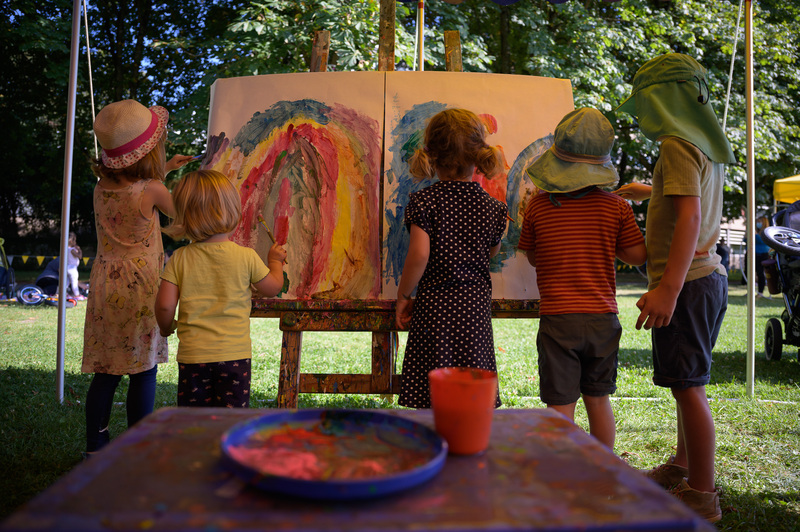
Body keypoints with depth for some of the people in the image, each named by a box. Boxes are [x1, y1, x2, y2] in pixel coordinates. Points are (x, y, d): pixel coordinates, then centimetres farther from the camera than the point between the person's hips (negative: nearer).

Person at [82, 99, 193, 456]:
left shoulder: (102, 186, 6)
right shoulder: (151, 190, -13)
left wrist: (165, 169, 31)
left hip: (105, 288, 6)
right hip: (139, 289, -6)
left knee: (106, 373, 12)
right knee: (143, 372, 4)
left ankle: (95, 447, 20)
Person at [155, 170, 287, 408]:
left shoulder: (179, 259, -4)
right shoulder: (246, 257, -7)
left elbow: (164, 305, -6)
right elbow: (272, 288, 7)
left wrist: (166, 327, 15)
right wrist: (275, 261, 25)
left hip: (192, 354, 1)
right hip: (235, 353, -1)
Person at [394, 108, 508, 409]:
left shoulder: (424, 201, -8)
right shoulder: (492, 207, 1)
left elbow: (419, 255, -17)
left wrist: (403, 296, -4)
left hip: (434, 307, -3)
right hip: (476, 307, 3)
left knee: (431, 404, 5)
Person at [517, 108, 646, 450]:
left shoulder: (538, 206, -5)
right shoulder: (616, 207, -2)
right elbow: (638, 256, 4)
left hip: (558, 319, -2)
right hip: (603, 318, 3)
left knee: (561, 405, 4)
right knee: (598, 400, 18)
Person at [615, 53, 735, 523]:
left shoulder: (677, 144, -14)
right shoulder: (709, 146, 16)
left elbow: (689, 216, -24)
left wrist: (668, 286, -29)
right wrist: (650, 192, 43)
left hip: (687, 281, -10)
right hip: (709, 277, 10)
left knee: (689, 386, -4)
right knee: (689, 381, 19)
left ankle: (702, 495, 6)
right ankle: (683, 466, 33)